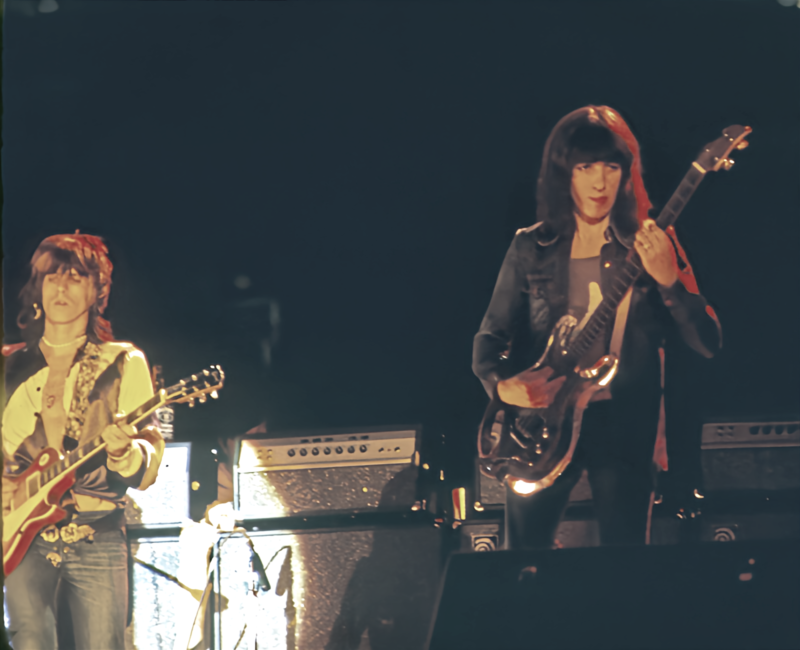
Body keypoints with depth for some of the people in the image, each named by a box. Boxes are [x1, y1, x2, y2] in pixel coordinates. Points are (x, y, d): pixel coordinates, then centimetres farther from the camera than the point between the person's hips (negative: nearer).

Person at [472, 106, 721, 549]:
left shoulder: (649, 243, -1)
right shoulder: (531, 248, 2)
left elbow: (708, 342, -6)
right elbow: (490, 335, 7)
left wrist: (668, 278, -22)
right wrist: (502, 383, -14)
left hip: (624, 424, -1)